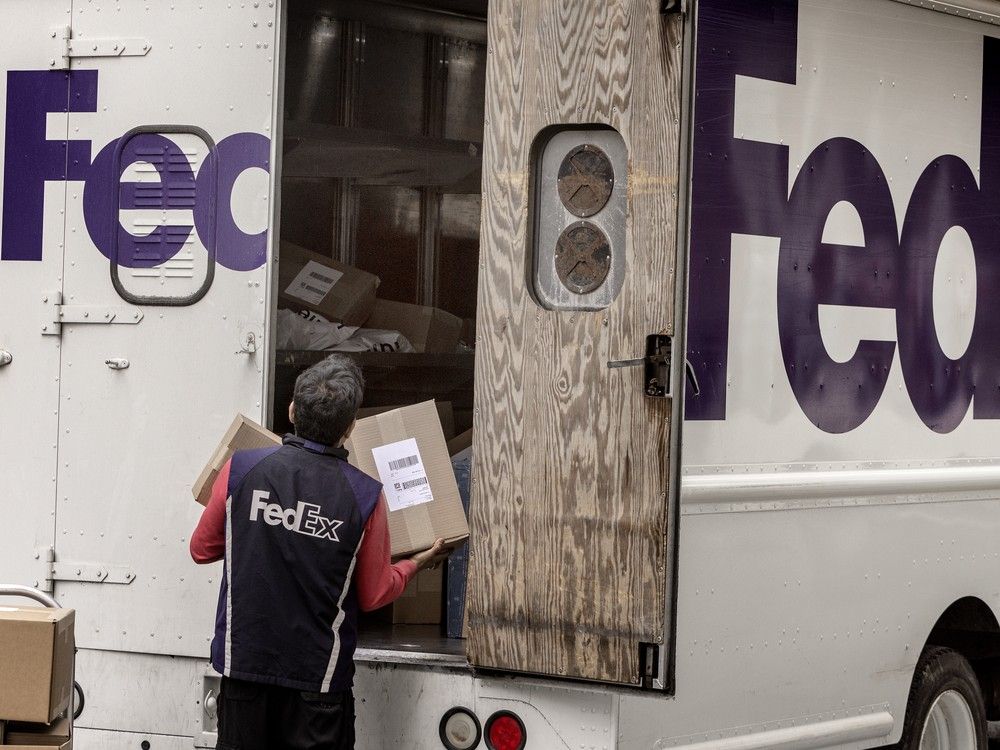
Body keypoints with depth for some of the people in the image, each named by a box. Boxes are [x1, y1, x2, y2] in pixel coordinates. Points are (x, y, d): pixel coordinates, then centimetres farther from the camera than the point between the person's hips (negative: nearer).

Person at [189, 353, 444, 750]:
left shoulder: (241, 469, -7)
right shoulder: (365, 496, -10)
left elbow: (202, 549, 9)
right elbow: (374, 595, 2)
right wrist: (416, 563, 21)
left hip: (243, 662, 2)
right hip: (318, 676, -1)